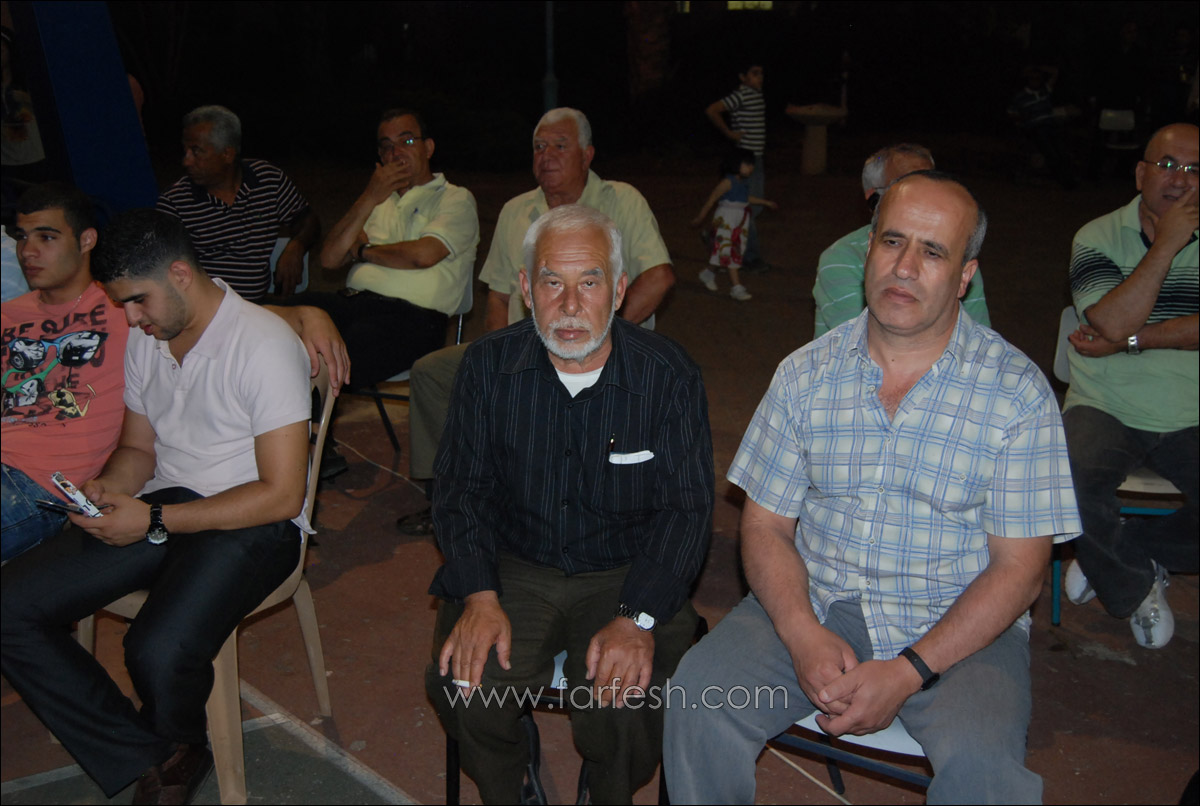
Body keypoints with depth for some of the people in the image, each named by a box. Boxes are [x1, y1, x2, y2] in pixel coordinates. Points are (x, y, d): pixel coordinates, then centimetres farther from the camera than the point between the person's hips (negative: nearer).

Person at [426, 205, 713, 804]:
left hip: (627, 571, -1)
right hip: (515, 567, 2)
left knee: (622, 702, -26)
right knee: (462, 685, -22)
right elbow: (463, 488, 2)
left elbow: (685, 508, -8)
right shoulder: (489, 366, -2)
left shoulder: (668, 375, -8)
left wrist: (637, 618, -22)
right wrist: (480, 595, -15)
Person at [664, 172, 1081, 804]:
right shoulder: (806, 373, 2)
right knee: (699, 699, -21)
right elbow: (766, 524, 3)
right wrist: (804, 634, -16)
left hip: (956, 625, -1)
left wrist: (907, 672, -18)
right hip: (812, 606, 2)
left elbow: (1018, 568, -8)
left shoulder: (1018, 391, -6)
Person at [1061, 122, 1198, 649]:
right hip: (1105, 409, -2)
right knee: (1071, 481, -31)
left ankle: (1119, 553, 11)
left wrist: (1130, 340, -18)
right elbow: (1112, 322, -17)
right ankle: (1136, 585, 1)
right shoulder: (1099, 238, -2)